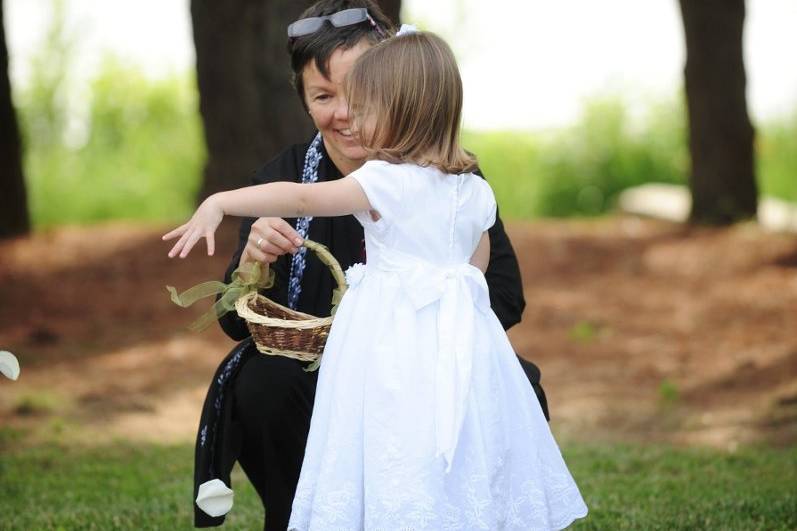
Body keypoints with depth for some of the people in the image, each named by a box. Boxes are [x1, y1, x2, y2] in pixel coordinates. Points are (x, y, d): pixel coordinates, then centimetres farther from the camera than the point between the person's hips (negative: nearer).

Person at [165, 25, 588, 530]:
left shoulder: (386, 182, -12)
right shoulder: (474, 190, 8)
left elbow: (303, 198, -16)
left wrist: (219, 202, -16)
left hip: (396, 343, -6)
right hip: (460, 331, 6)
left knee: (403, 478, -4)